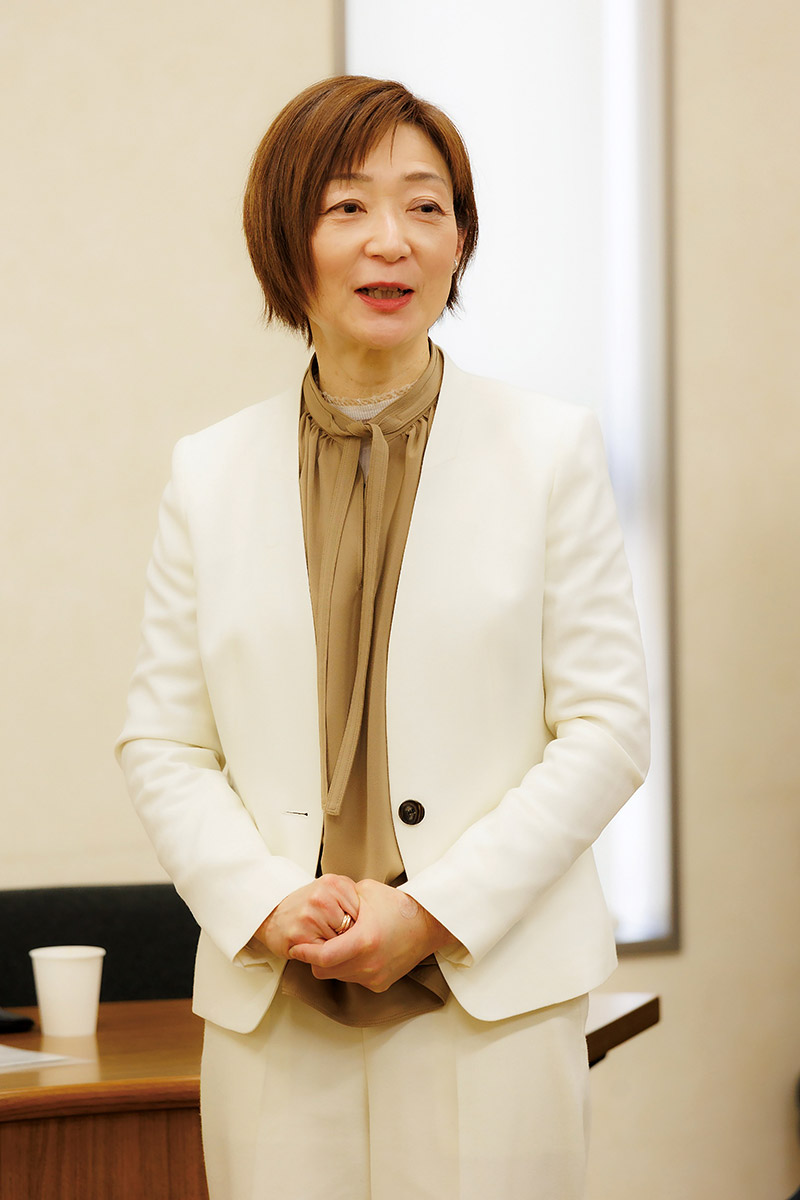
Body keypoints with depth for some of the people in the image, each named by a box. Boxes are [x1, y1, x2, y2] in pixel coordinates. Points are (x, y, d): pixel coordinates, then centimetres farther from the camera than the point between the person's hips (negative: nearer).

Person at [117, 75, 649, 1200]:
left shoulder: (550, 450, 4)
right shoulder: (210, 474, 9)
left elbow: (608, 727, 0)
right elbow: (160, 742, 9)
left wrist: (436, 912, -9)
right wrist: (264, 903, -9)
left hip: (492, 996, -1)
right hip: (272, 1007, 2)